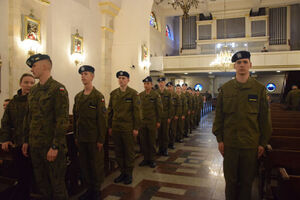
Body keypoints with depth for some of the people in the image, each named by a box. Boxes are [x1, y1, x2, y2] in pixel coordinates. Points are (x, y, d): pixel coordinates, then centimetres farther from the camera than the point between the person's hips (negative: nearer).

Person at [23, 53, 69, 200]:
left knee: (56, 183, 5)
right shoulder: (33, 91, 12)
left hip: (51, 145, -7)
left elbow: (62, 120, -18)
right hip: (35, 144, 7)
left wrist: (55, 146, -20)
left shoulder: (58, 89, -13)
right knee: (41, 182, 19)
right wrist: (26, 141, 15)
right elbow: (28, 117, 18)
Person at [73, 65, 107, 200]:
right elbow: (75, 117, 14)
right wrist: (76, 136, 11)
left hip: (94, 138, -5)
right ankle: (89, 188, 31)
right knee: (84, 164, 14)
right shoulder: (78, 97, 10)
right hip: (81, 138, 6)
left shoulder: (98, 96, -8)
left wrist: (101, 140, -13)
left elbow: (102, 119, -11)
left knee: (96, 165, 6)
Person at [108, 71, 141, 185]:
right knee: (118, 152, 12)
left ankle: (129, 174, 22)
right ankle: (122, 172, 28)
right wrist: (110, 126, 8)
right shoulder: (113, 93, 9)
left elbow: (137, 111, -7)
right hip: (115, 128, 4)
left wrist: (136, 128, -10)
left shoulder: (133, 93, -4)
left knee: (129, 152, 6)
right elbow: (110, 111, 12)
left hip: (128, 128, -4)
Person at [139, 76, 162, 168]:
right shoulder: (140, 95, 6)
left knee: (152, 142, 6)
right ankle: (145, 158, 22)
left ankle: (151, 159, 19)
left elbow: (159, 109, -3)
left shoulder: (156, 95, -5)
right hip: (142, 122, 3)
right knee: (143, 141, 8)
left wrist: (158, 121, -5)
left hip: (152, 122, -3)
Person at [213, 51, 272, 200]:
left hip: (251, 144, 0)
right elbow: (219, 115, 3)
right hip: (229, 142, 0)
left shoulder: (260, 89, -1)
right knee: (230, 180, 13)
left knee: (247, 181, 14)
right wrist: (219, 139, 1)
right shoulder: (225, 89, 1)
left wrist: (263, 143, 1)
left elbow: (265, 118, 2)